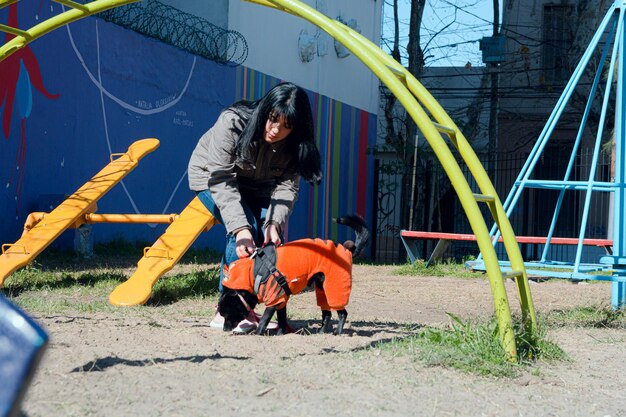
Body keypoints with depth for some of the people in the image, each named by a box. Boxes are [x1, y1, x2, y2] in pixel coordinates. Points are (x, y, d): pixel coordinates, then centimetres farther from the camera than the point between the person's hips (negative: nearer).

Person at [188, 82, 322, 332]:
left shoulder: (294, 144, -21)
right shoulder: (232, 123, -35)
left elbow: (286, 187, -22)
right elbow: (221, 180, -37)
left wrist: (274, 222, -40)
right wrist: (240, 227, -47)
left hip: (255, 187, 5)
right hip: (211, 177, -4)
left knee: (271, 235, -19)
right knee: (246, 229, -27)